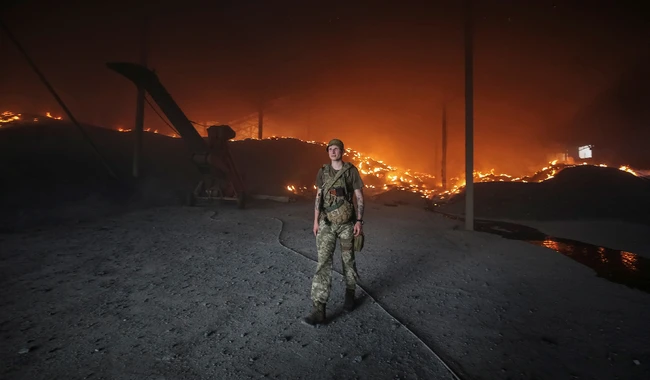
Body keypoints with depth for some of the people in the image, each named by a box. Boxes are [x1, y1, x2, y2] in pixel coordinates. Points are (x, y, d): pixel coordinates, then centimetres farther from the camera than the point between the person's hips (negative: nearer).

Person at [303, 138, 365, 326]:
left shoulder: (351, 171, -4)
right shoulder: (323, 172, 5)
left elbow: (359, 197, -3)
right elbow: (318, 196, 8)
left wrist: (359, 221, -10)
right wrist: (316, 221, 3)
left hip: (346, 223, -1)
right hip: (327, 223, 2)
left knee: (348, 259, 12)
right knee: (323, 262, -6)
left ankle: (350, 293, 38)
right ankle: (319, 309, -5)